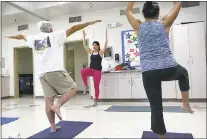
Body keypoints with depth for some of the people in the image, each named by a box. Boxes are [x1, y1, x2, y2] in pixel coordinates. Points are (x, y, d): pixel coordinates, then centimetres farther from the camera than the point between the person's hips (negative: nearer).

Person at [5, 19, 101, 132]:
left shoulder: (34, 39, 20)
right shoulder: (54, 36, 6)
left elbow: (22, 36, 40)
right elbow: (73, 29, 3)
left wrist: (11, 37, 61)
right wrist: (89, 23, 4)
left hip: (42, 73, 6)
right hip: (55, 70, -6)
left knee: (48, 100, 3)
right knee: (72, 88, 0)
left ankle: (53, 127, 7)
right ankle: (57, 106, -17)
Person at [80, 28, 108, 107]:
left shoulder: (101, 52, -3)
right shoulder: (91, 52, 10)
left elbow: (105, 45, -15)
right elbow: (85, 45, 10)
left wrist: (106, 35, -19)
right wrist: (84, 37, 8)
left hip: (97, 71, -4)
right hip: (91, 69, 4)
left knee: (96, 86, 0)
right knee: (82, 71, -29)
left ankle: (96, 101, 15)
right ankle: (86, 86, -9)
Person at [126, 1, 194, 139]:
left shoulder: (138, 26, 9)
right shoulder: (164, 23, 7)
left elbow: (128, 11, 26)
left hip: (148, 73, 1)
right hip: (169, 69, 0)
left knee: (156, 107, 9)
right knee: (183, 73, 35)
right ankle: (186, 103, 36)